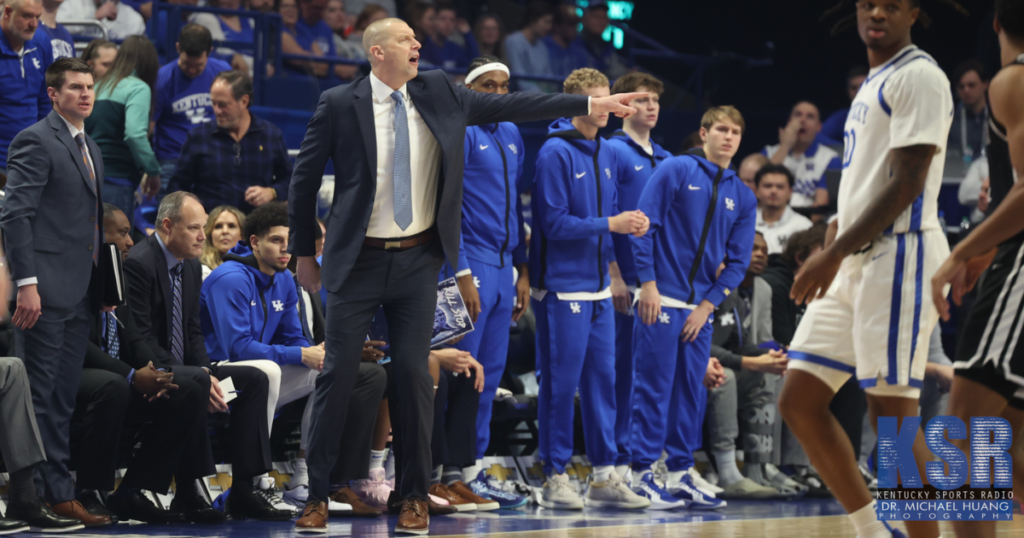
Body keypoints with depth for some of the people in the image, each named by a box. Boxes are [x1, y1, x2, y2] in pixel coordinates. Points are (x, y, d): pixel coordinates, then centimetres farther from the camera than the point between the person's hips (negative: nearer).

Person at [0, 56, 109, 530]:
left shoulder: (90, 148, 19)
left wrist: (104, 286, 15)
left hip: (81, 292, 8)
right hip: (46, 290, -8)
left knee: (63, 399, 9)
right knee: (38, 394, -7)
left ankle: (58, 494, 11)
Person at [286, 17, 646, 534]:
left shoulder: (437, 93, 3)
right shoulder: (339, 105, -7)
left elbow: (509, 104, 7)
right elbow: (305, 178, 1)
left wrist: (590, 104, 5)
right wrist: (304, 252, 4)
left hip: (417, 260, 3)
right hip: (358, 261, -3)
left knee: (414, 374, 2)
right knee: (338, 374, -3)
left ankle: (414, 496, 12)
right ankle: (316, 495, 5)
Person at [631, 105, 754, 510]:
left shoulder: (742, 197, 11)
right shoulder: (676, 170, -2)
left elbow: (738, 261, 9)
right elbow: (644, 224, -7)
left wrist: (707, 305, -1)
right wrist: (648, 283, -12)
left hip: (700, 308, 5)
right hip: (661, 299, -5)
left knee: (692, 392, 7)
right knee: (654, 387, -5)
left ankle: (680, 475, 14)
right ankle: (643, 473, -1)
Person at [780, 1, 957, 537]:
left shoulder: (919, 76, -8)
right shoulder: (874, 83, 21)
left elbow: (907, 183, -16)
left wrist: (834, 252, -19)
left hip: (899, 255, -9)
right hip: (856, 261, 9)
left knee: (891, 411, -10)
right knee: (799, 400, 5)